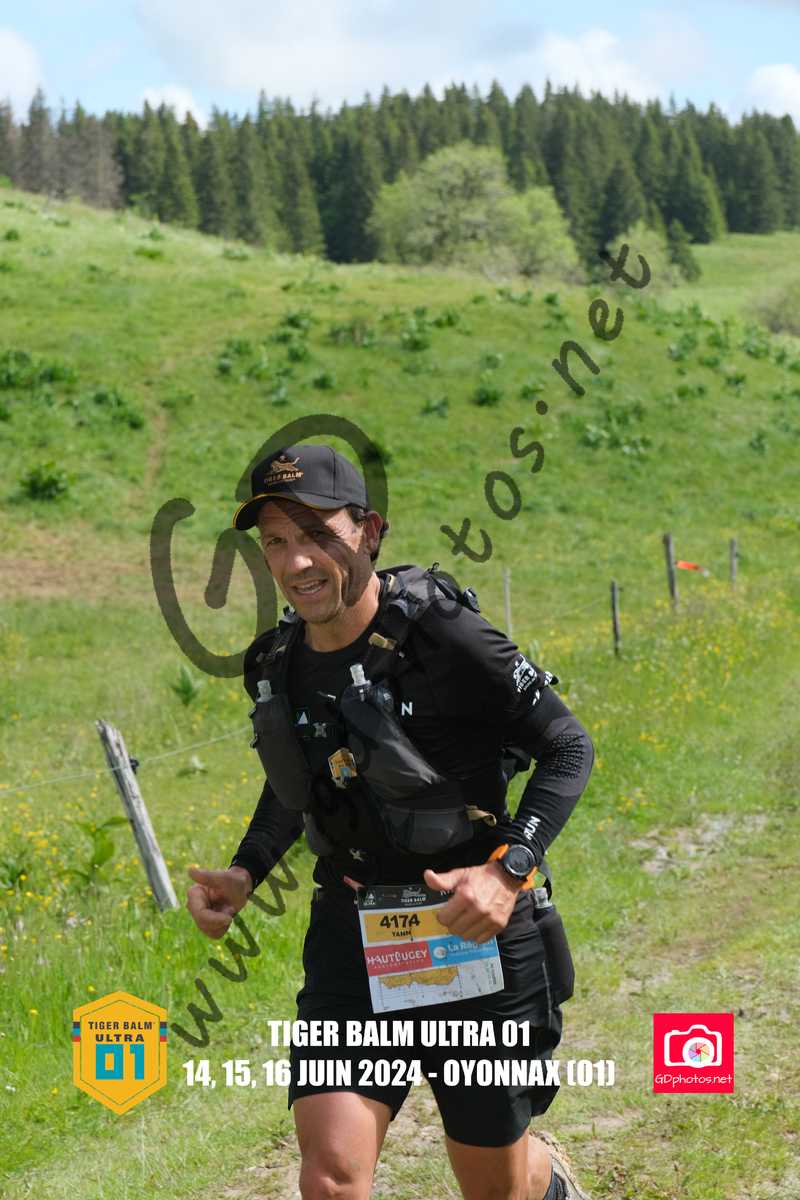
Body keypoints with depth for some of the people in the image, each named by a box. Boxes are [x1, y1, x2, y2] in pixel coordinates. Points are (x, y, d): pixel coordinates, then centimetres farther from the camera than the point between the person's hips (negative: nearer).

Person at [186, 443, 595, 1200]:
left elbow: (569, 748, -11)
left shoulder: (443, 636, -17)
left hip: (473, 932, -4)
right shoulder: (277, 664, 0)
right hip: (351, 933, 4)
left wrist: (509, 869, -23)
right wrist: (245, 873, 4)